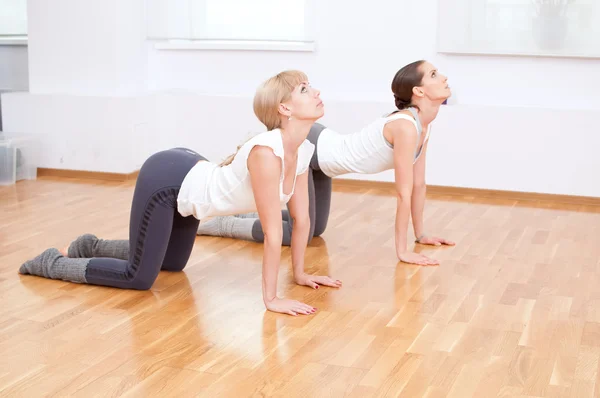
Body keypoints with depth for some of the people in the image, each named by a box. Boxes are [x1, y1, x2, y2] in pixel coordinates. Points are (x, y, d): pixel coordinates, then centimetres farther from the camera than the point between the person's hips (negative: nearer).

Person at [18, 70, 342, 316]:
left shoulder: (303, 150, -9)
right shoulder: (267, 151, -35)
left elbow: (301, 216, 1)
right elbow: (272, 232, -33)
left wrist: (300, 273, 4)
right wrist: (270, 298, -28)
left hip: (188, 181, 9)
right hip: (165, 180, -9)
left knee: (172, 263, 27)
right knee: (139, 277, 0)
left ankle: (90, 246, 41)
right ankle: (53, 262, 18)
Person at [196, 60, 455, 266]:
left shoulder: (423, 124, -1)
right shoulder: (406, 127, -29)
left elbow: (418, 183, 6)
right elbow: (404, 192, -28)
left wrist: (420, 234, 8)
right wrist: (402, 251, -24)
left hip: (319, 149, 9)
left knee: (315, 228, 20)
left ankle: (241, 213, 31)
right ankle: (221, 224, 7)